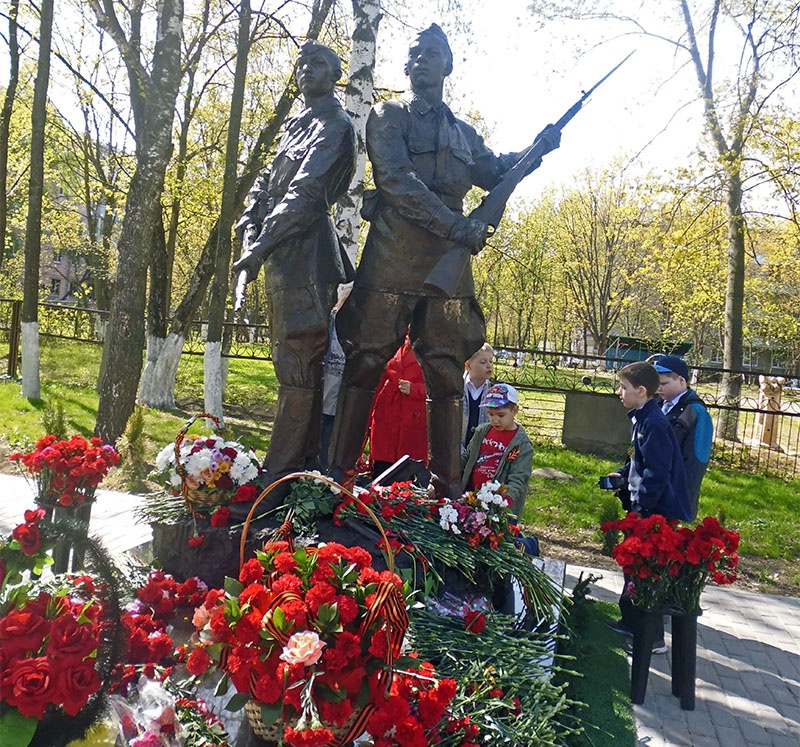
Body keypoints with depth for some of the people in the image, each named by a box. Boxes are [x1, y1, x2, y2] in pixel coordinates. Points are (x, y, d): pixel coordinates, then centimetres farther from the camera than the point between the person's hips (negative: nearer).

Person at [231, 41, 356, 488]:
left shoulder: (335, 126, -4)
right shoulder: (297, 125, 24)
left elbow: (304, 194, -16)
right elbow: (266, 184, 17)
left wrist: (260, 247, -21)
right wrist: (250, 230, 0)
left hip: (305, 253, -10)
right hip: (284, 253, 10)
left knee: (297, 362, -10)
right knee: (299, 362, 12)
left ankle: (282, 475, -6)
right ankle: (305, 464, 22)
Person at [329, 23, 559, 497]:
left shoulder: (463, 133, 24)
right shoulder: (389, 116, 8)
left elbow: (494, 174, 29)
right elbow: (395, 179, -8)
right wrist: (458, 226, -16)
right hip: (391, 262, -4)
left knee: (447, 376, 2)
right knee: (366, 365, -3)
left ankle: (449, 488, 8)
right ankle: (339, 473, 4)